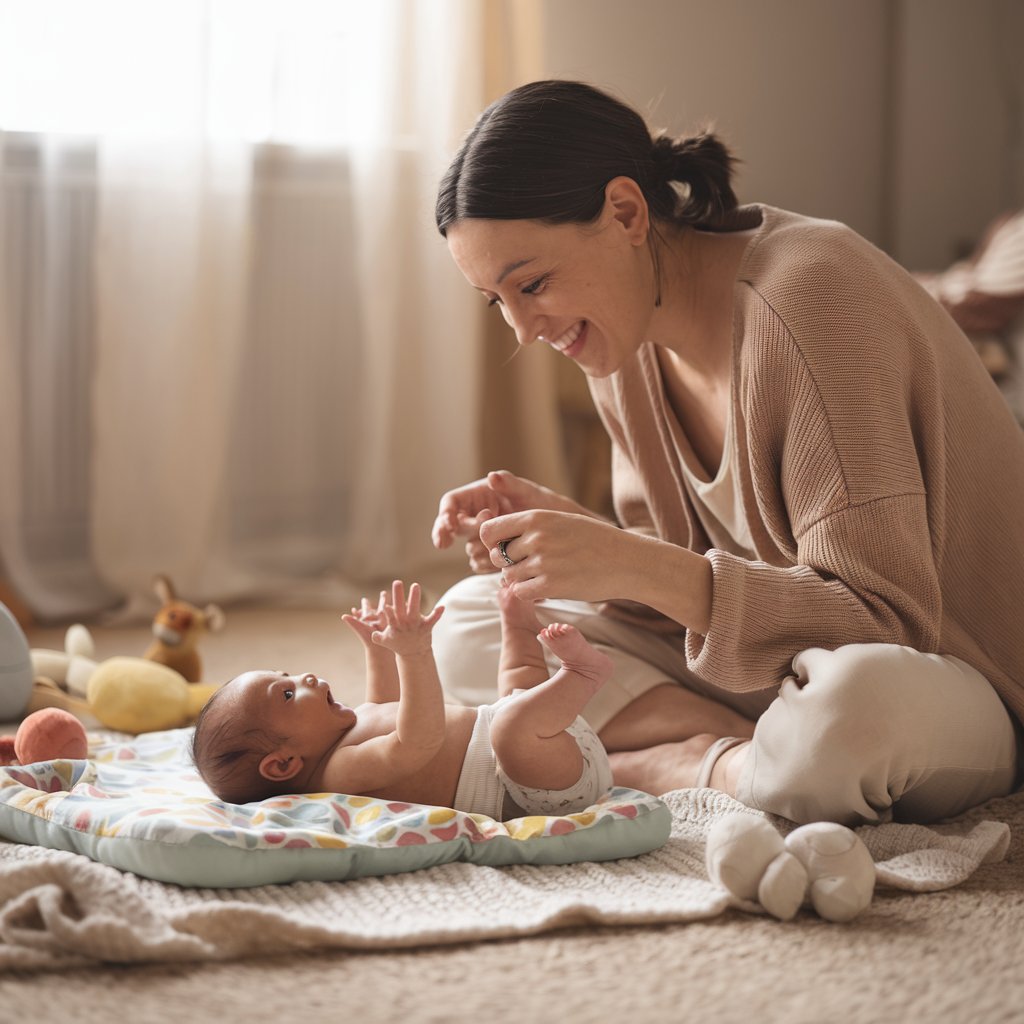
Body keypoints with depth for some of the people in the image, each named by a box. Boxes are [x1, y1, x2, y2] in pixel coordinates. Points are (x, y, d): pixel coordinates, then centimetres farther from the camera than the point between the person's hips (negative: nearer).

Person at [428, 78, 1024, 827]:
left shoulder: (806, 298, -25)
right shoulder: (624, 333, 0)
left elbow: (880, 623, -26)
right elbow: (688, 583, 5)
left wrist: (640, 568, -35)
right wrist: (570, 528, -15)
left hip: (956, 686, -8)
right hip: (777, 672, 8)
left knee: (855, 698, -44)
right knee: (472, 624, 0)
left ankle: (677, 763, -15)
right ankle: (731, 759, -16)